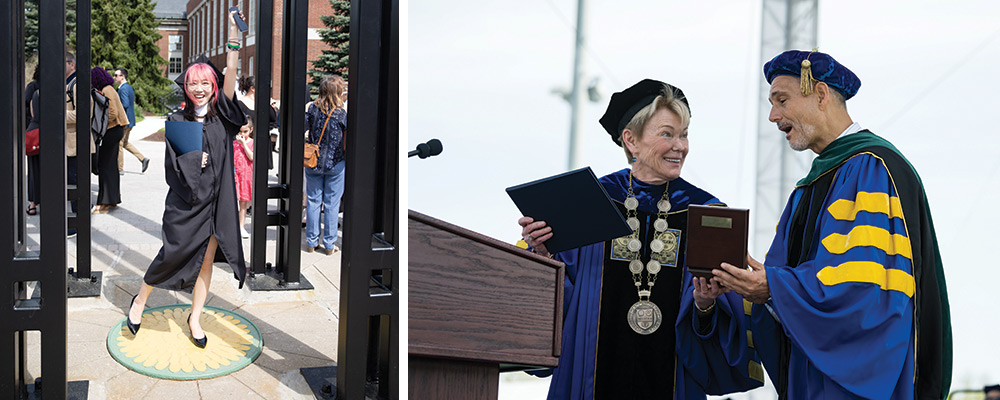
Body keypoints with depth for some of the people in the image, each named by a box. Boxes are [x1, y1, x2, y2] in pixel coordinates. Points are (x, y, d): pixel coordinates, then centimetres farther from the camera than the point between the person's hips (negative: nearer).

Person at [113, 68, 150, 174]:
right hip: (130, 120, 10)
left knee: (119, 144, 0)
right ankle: (143, 158, 11)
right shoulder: (129, 87, 14)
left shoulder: (123, 89, -17)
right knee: (124, 143, 19)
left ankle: (120, 169, 7)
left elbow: (125, 104, -26)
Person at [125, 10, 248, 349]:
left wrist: (233, 29, -15)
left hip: (217, 200, 2)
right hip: (186, 202, -2)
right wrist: (205, 156, -11)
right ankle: (140, 301, 26)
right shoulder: (178, 121, 1)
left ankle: (195, 319, 20)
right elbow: (176, 162, -8)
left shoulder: (222, 114, 3)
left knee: (206, 261, 7)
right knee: (173, 255, 2)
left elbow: (230, 71, -8)